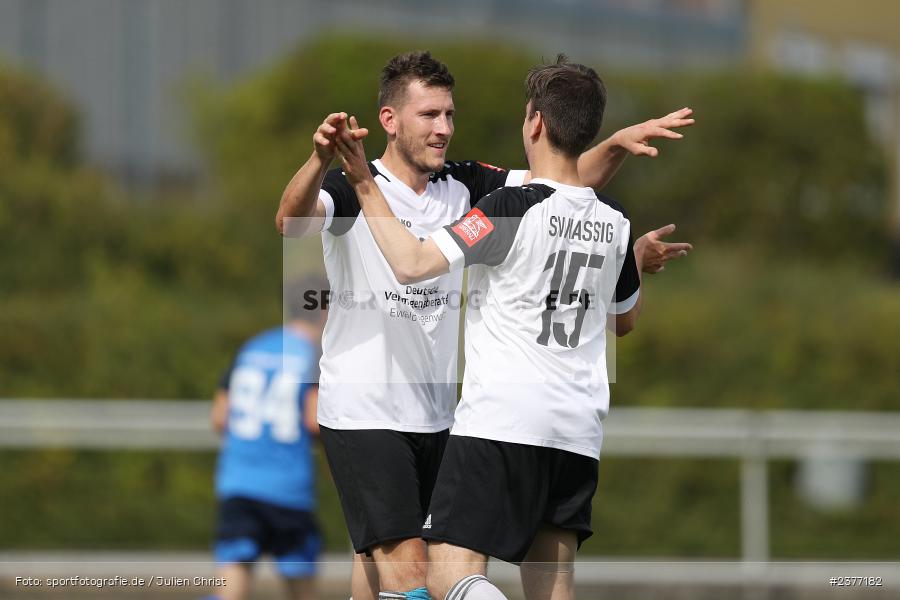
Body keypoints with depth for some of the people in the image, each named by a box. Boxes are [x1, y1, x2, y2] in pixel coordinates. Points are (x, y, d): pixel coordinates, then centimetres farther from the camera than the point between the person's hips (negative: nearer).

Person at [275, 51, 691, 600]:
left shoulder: (463, 185, 6)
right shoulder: (352, 187, -11)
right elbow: (291, 224, -30)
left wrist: (617, 145, -14)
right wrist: (320, 161, -49)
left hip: (435, 414, 6)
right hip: (363, 412, -6)